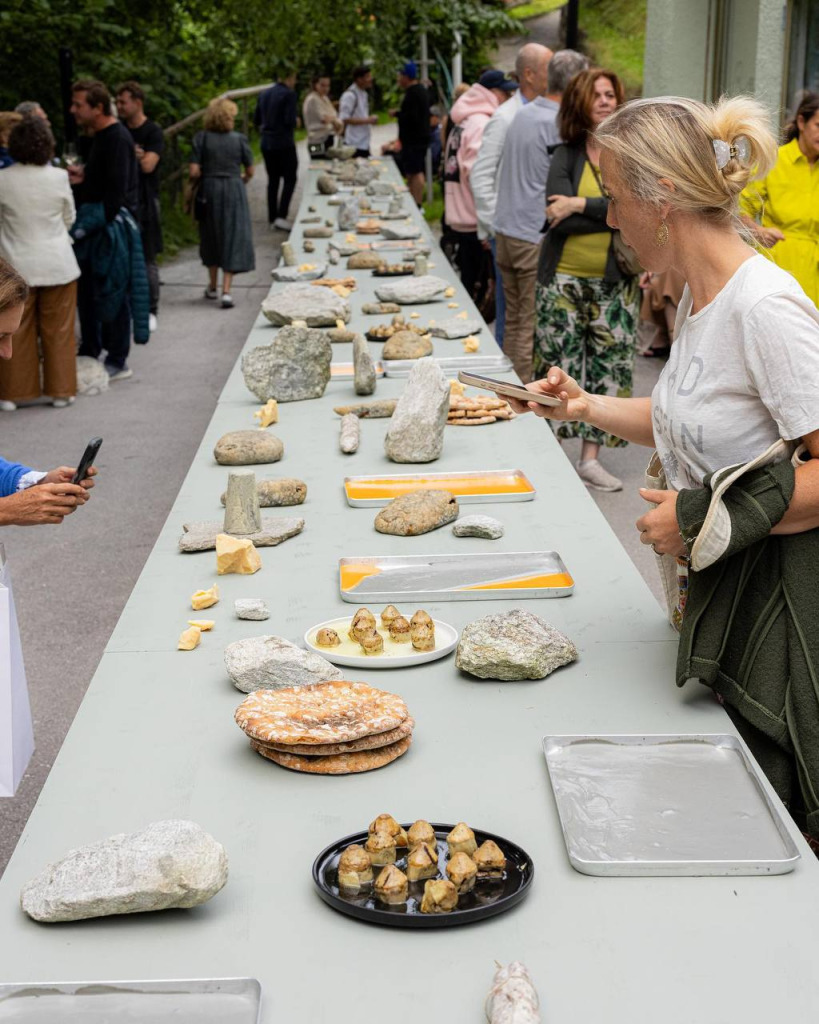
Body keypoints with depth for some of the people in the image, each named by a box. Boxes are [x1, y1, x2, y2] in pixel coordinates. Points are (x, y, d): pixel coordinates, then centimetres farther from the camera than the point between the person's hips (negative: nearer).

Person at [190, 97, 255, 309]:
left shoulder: (201, 138, -6)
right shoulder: (239, 139, -4)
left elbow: (193, 172, -11)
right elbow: (250, 171, 3)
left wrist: (207, 173, 11)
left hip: (209, 190, 1)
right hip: (234, 192, -1)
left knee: (211, 237, 17)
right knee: (233, 239, 3)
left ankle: (213, 287, 27)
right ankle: (226, 290, -8)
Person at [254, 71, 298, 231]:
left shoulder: (263, 94, 9)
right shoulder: (289, 94, -12)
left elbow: (256, 120, 12)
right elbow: (290, 120, -18)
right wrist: (294, 124, 3)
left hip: (266, 143, 7)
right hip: (284, 143, -6)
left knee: (273, 180, 14)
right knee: (290, 179, 1)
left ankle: (272, 217, 16)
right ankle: (281, 216, -10)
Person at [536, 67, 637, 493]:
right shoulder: (566, 155, 1)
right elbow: (557, 217, -13)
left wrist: (580, 206, -17)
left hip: (614, 281, 1)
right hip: (564, 278, -1)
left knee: (609, 368, 4)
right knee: (557, 367, 2)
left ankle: (591, 458, 14)